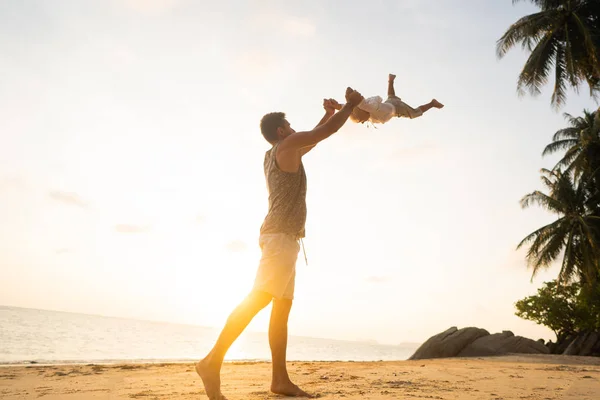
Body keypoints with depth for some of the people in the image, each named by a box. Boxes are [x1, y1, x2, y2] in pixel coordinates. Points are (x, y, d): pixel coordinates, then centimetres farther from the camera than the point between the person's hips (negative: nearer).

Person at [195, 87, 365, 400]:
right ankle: (212, 361, -23)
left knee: (283, 307, 4)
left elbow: (313, 140, 37)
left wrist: (328, 113, 32)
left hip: (282, 237, 10)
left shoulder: (277, 154, 23)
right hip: (281, 236, -10)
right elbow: (328, 131, -2)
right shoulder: (286, 145, -2)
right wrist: (350, 105, 13)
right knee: (259, 298, -19)